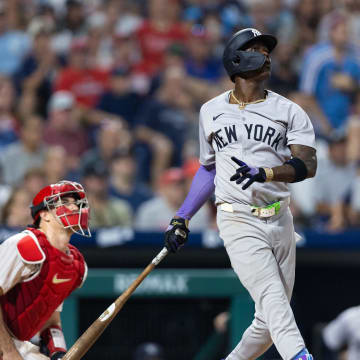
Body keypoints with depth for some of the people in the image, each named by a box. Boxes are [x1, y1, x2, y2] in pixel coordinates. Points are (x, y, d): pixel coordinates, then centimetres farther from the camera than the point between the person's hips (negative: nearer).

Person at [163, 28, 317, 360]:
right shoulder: (211, 111, 12)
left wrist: (264, 173, -27)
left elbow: (308, 165, -9)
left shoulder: (290, 112, 6)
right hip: (238, 220, -2)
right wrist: (182, 218, 17)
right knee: (274, 303, -20)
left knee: (270, 321, 4)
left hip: (280, 220, 2)